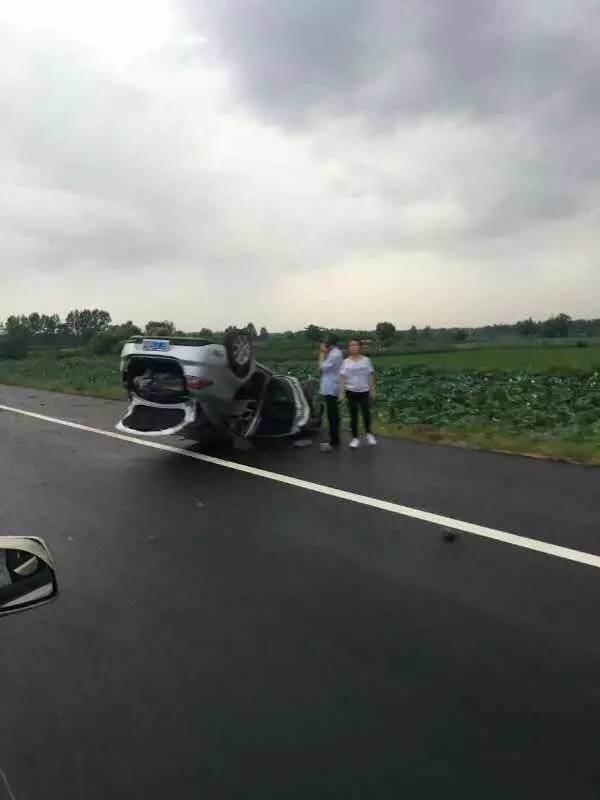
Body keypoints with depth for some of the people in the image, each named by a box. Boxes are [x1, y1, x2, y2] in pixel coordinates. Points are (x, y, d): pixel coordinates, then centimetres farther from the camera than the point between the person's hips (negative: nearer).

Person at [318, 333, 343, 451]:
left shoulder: (334, 355, -19)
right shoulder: (334, 353, 14)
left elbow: (322, 367, -19)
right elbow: (325, 367, 14)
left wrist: (322, 354, -10)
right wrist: (324, 353, 5)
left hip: (331, 389, -11)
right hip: (331, 388, 11)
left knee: (332, 416, -8)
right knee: (333, 415, 15)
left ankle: (333, 442, -4)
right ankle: (335, 439, 22)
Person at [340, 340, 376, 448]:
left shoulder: (366, 360, 0)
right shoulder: (346, 362, 0)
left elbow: (371, 376, 3)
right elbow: (343, 378, -1)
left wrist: (372, 390, 0)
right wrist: (342, 393, -6)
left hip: (364, 391, 0)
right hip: (351, 392, 0)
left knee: (366, 414, 2)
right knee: (353, 415, 5)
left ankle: (369, 433, 27)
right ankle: (355, 438, 14)